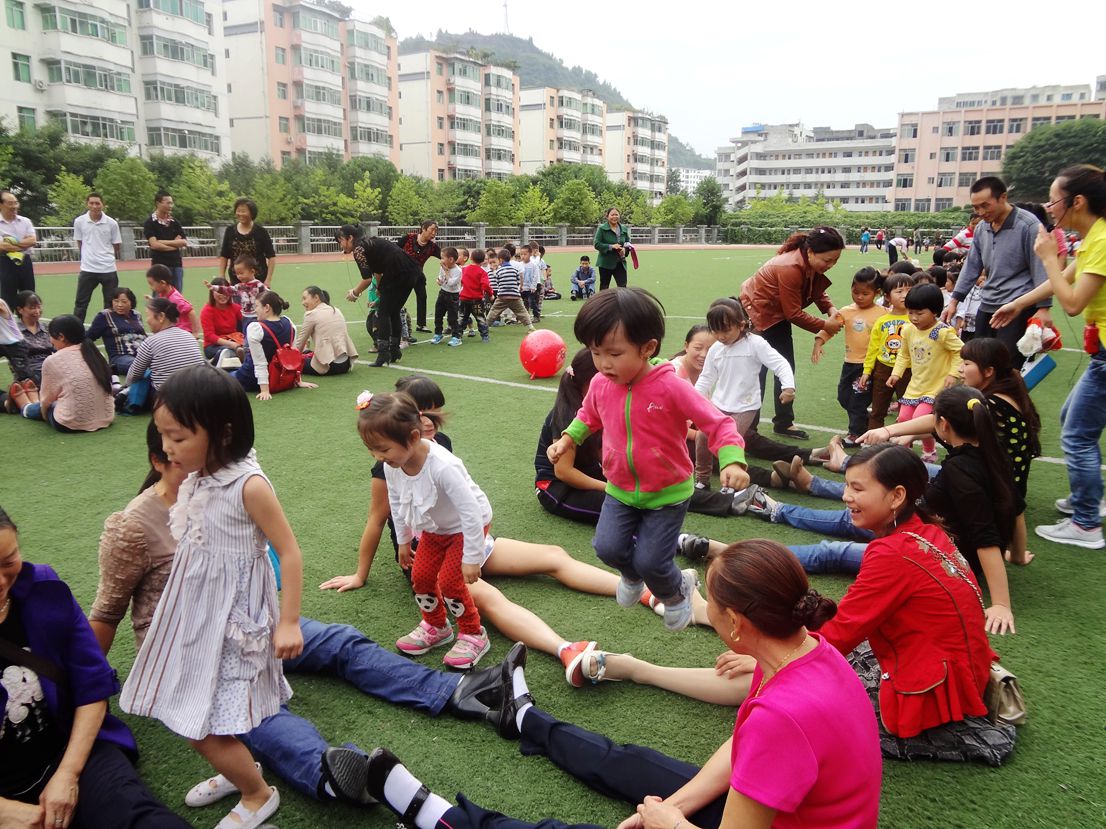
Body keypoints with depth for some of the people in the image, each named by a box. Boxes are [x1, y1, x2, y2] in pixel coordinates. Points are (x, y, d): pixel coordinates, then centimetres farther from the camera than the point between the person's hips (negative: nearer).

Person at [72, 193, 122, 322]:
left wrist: (106, 257, 6)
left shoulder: (112, 223, -3)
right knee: (80, 303, 3)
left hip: (109, 269, 0)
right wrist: (88, 258, 8)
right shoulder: (79, 221, 0)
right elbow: (79, 244, 10)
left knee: (111, 304, 6)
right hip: (87, 269, 0)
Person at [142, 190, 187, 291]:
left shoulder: (174, 222, 11)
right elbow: (154, 244, -13)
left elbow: (184, 242, 1)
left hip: (177, 264, 4)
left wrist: (163, 242, -8)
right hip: (159, 265, -4)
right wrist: (176, 245, -5)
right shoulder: (150, 222, -3)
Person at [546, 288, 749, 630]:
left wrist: (731, 461, -36)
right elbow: (588, 416, 15)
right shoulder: (600, 385, -9)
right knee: (608, 547, -7)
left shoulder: (670, 387, -25)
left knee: (650, 561, -6)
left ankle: (678, 591, 32)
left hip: (668, 491, -4)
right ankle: (632, 575, 31)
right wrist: (566, 439, 0)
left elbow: (718, 423, -21)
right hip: (620, 489, 4)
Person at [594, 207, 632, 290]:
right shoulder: (602, 228, -5)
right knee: (604, 287, 8)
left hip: (620, 263, 3)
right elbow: (596, 244, -12)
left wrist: (625, 249, -5)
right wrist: (611, 247, -22)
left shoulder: (624, 229, 8)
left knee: (622, 286, -6)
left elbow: (628, 243, 18)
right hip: (606, 263, -3)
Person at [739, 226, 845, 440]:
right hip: (756, 313, -9)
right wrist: (824, 325, -20)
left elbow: (818, 292, 4)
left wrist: (831, 309, -16)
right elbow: (794, 313, -28)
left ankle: (783, 422, 21)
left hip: (777, 315, 9)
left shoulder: (812, 265, -10)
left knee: (786, 368, 10)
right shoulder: (790, 269, -34)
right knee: (757, 372, -6)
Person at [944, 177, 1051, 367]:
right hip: (987, 306, 7)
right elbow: (971, 266, 15)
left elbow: (1040, 268, -10)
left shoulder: (1028, 225, -10)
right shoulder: (981, 228, 8)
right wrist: (954, 300, 10)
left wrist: (1043, 307, -14)